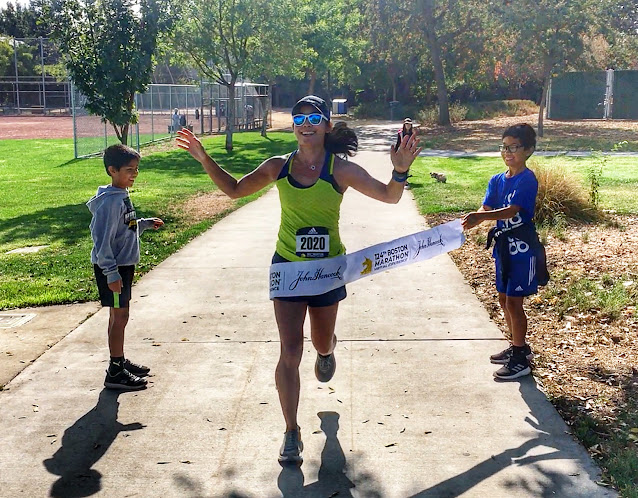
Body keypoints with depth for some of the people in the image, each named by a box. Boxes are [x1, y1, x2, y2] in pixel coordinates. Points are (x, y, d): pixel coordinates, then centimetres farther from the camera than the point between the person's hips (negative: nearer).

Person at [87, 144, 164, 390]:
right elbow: (102, 239, -23)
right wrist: (111, 273, -24)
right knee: (119, 316, -3)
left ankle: (120, 361, 29)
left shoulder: (122, 197, 9)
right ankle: (115, 372, 5)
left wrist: (146, 223, 9)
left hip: (124, 265, 9)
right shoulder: (110, 201, -20)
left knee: (118, 315, 17)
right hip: (113, 268, -9)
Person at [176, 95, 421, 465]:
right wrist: (205, 160, 1)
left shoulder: (341, 169, -10)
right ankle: (292, 433, 6)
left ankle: (327, 349, 61)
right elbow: (235, 189, 12)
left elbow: (389, 196, -10)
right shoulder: (278, 167, -2)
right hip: (287, 265, 1)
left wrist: (400, 171, -31)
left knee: (322, 343, 18)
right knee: (290, 350, -6)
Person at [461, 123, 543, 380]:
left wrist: (481, 217, -43)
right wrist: (473, 219, -27)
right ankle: (519, 347, 33)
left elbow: (512, 210, -28)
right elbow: (486, 208, -3)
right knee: (504, 299, 16)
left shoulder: (527, 180, -15)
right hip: (503, 246, 8)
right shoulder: (497, 180, 7)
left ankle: (521, 360, 7)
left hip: (522, 249, -8)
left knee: (513, 302, -4)